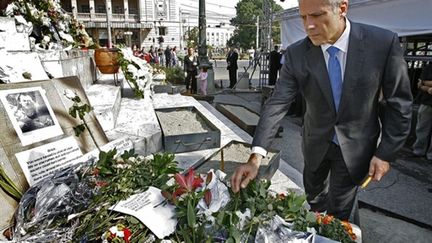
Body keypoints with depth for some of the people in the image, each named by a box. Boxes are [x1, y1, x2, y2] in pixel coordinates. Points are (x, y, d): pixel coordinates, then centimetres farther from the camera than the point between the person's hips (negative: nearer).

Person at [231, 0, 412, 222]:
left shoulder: (383, 43, -20)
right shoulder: (296, 54, -17)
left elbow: (399, 102, -11)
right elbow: (277, 103, -22)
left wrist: (386, 153, -10)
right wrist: (256, 157, -31)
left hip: (355, 144, -2)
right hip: (316, 143, 3)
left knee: (340, 211, 5)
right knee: (314, 199, 24)